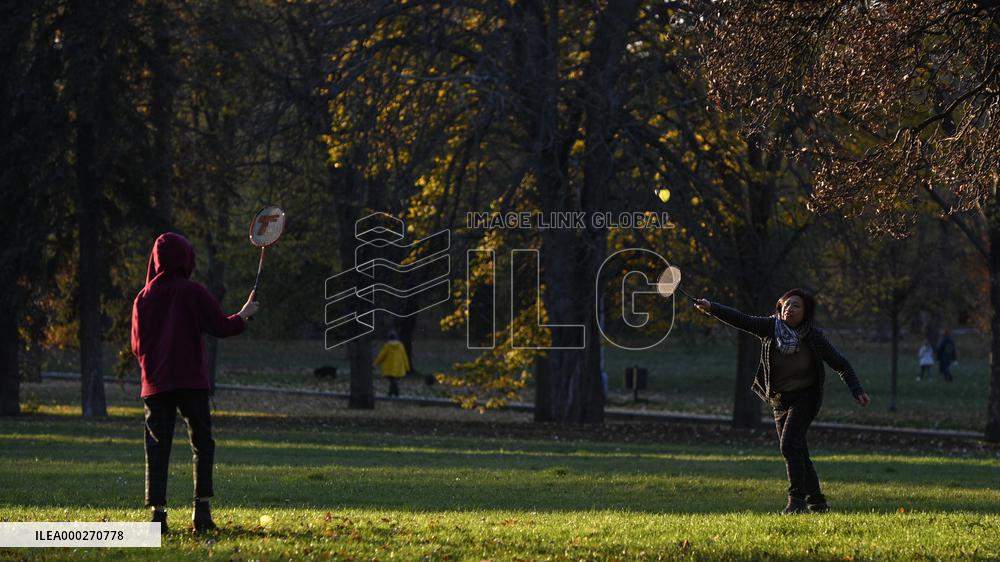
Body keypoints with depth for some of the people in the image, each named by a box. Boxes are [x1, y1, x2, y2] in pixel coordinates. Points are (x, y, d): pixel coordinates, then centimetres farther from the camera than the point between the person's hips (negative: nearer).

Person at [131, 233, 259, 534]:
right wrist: (243, 315, 19)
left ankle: (158, 512, -8)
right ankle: (201, 507, -2)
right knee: (202, 444, 9)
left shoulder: (143, 297, 7)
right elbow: (221, 326, 0)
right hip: (191, 382, -3)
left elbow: (137, 345, 11)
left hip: (155, 384, 3)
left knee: (157, 448, 2)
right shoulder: (192, 291, -4)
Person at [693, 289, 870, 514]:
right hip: (779, 400, 4)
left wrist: (857, 390, -12)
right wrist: (711, 308, -34)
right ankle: (816, 501, 18)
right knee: (797, 452, 8)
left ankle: (797, 498, -18)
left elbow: (840, 364, -5)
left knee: (789, 444, -21)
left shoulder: (814, 337, -14)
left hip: (805, 397, -4)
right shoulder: (770, 327, -9)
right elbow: (740, 320, -20)